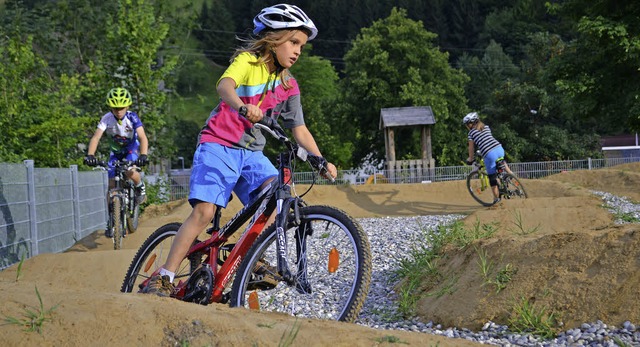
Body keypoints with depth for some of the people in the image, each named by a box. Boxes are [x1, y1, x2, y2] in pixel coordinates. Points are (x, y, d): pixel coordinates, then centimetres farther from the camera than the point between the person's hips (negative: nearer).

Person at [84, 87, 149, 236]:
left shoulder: (132, 117, -26)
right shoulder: (106, 119, -22)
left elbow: (143, 137, -36)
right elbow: (96, 137, -31)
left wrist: (143, 155, -53)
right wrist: (90, 155, -48)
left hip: (131, 148, -2)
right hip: (115, 151, 2)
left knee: (130, 172, -35)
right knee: (111, 185, -4)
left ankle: (140, 187, -1)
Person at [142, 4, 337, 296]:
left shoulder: (288, 86, 9)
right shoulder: (248, 61, -7)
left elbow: (299, 130, 10)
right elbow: (224, 85, -27)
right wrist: (242, 107, -50)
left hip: (251, 152, 5)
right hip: (219, 145, -5)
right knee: (204, 210, -19)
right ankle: (164, 277, -14)